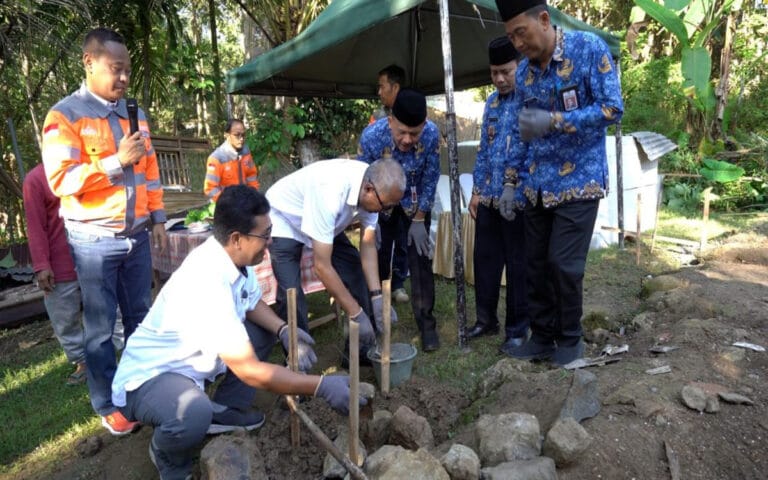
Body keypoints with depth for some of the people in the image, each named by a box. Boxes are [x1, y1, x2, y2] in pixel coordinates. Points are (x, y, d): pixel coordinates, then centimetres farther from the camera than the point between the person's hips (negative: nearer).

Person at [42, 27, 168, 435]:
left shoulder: (134, 114, 11)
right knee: (100, 327, 5)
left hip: (137, 235, 5)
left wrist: (158, 218, 12)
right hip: (94, 240, -5)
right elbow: (61, 180, -16)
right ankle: (108, 405, 19)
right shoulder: (64, 115, -8)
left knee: (140, 317, 14)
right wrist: (118, 160, -22)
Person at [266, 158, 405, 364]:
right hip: (285, 220, -6)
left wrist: (377, 297, -20)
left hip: (326, 222, 7)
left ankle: (361, 350, 13)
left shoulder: (372, 186, -21)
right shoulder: (330, 192, -42)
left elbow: (368, 245, -11)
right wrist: (356, 314, -32)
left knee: (356, 272, -1)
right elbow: (322, 265, -38)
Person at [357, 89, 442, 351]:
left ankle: (426, 322, 7)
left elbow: (430, 180, -15)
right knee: (378, 259, 2)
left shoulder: (431, 134, -29)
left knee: (421, 259, -4)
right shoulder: (371, 136, -31)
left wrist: (419, 220, -12)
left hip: (415, 204, 0)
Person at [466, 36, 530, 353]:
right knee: (484, 260, 12)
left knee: (518, 266, 5)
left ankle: (517, 329, 19)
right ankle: (486, 320, 28)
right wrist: (476, 191, 14)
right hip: (488, 199, 7)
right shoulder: (492, 102, 14)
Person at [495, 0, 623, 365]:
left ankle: (570, 339, 17)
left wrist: (554, 121, -24)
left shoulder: (589, 48, -8)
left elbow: (612, 108, -13)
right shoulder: (523, 71, 7)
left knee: (563, 264, -5)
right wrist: (510, 183, 7)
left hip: (578, 182, -5)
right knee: (536, 263, 8)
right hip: (537, 187, 5)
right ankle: (542, 336, 23)